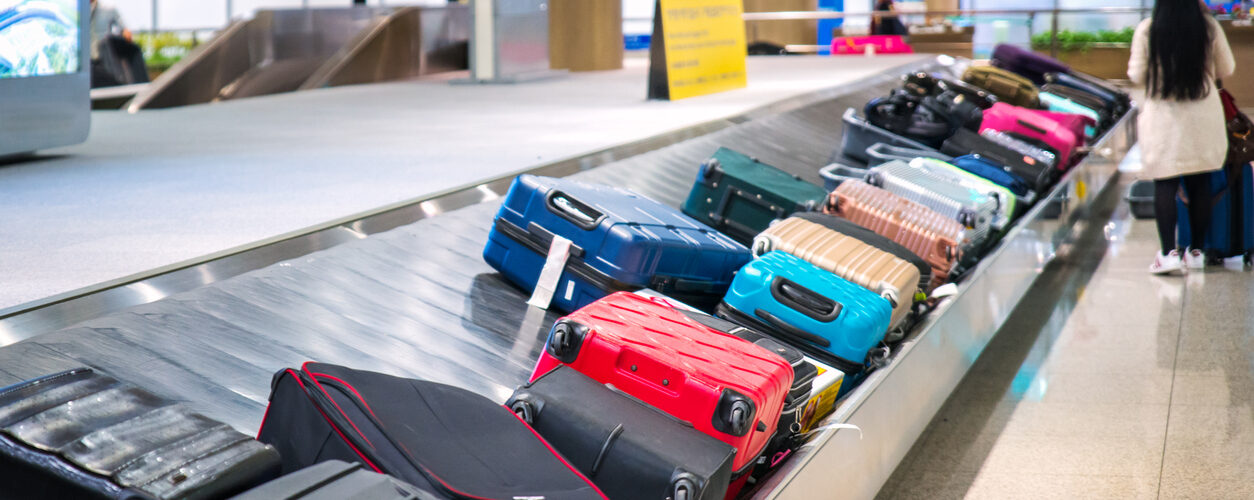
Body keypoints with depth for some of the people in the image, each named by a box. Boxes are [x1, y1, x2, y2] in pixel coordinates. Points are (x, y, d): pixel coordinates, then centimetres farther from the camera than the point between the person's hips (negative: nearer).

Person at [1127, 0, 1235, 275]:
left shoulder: (1147, 30, -9)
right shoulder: (1209, 27, -5)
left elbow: (1137, 75, -2)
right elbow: (1226, 69, 6)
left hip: (1163, 116, -2)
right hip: (1204, 119, 2)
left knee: (1165, 185, 1)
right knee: (1200, 185, 10)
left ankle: (1169, 252, -9)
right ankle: (1196, 251, 16)